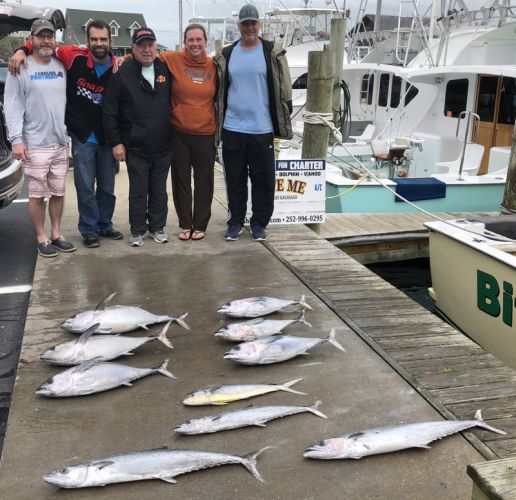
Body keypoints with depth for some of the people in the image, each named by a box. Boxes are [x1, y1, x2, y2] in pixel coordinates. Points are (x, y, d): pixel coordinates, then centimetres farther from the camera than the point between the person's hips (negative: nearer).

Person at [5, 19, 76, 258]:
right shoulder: (21, 69, -4)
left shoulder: (61, 67, 11)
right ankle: (42, 238, 11)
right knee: (38, 194, 0)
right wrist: (16, 139, -14)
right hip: (35, 146, -5)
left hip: (61, 143, 5)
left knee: (58, 192, 11)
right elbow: (13, 107, -7)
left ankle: (56, 234, 23)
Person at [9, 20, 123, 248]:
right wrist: (22, 51, -15)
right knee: (85, 187, 2)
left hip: (107, 137, 2)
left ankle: (105, 225, 29)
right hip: (82, 137, -2)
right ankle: (89, 230, 16)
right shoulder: (74, 57, -10)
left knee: (107, 187, 13)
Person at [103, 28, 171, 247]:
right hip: (135, 147, -3)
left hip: (163, 146, 3)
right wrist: (115, 142, -6)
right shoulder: (122, 73, -4)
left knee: (159, 190, 12)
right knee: (138, 191, 5)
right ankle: (137, 230, 19)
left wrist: (173, 134, 9)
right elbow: (110, 112, -4)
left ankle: (157, 227, 25)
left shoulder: (165, 70, 6)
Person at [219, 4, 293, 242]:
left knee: (263, 179, 4)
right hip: (232, 128, 2)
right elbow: (220, 89, 14)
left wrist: (282, 121, -2)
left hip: (261, 129, -2)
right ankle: (235, 221, 20)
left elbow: (283, 89, 2)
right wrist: (218, 120, 10)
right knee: (235, 179, 9)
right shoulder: (227, 54, 8)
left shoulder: (272, 53, 0)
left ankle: (259, 223, 17)